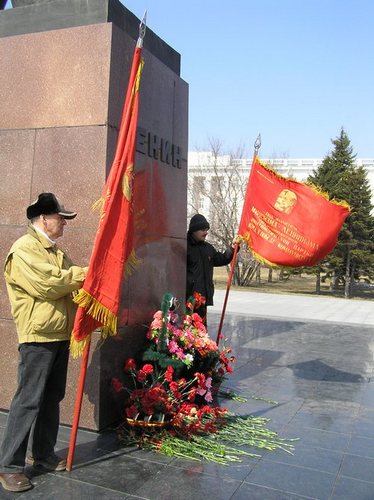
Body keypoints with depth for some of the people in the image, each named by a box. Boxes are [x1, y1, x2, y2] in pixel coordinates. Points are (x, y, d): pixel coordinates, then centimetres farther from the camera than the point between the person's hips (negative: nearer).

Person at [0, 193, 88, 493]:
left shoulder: (55, 252, 18)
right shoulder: (24, 249, -11)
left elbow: (70, 281, 16)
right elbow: (46, 283, -22)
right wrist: (82, 274, -13)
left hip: (60, 335, 9)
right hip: (38, 336, -8)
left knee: (52, 399, 15)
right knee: (28, 400, -3)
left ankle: (43, 453, 28)